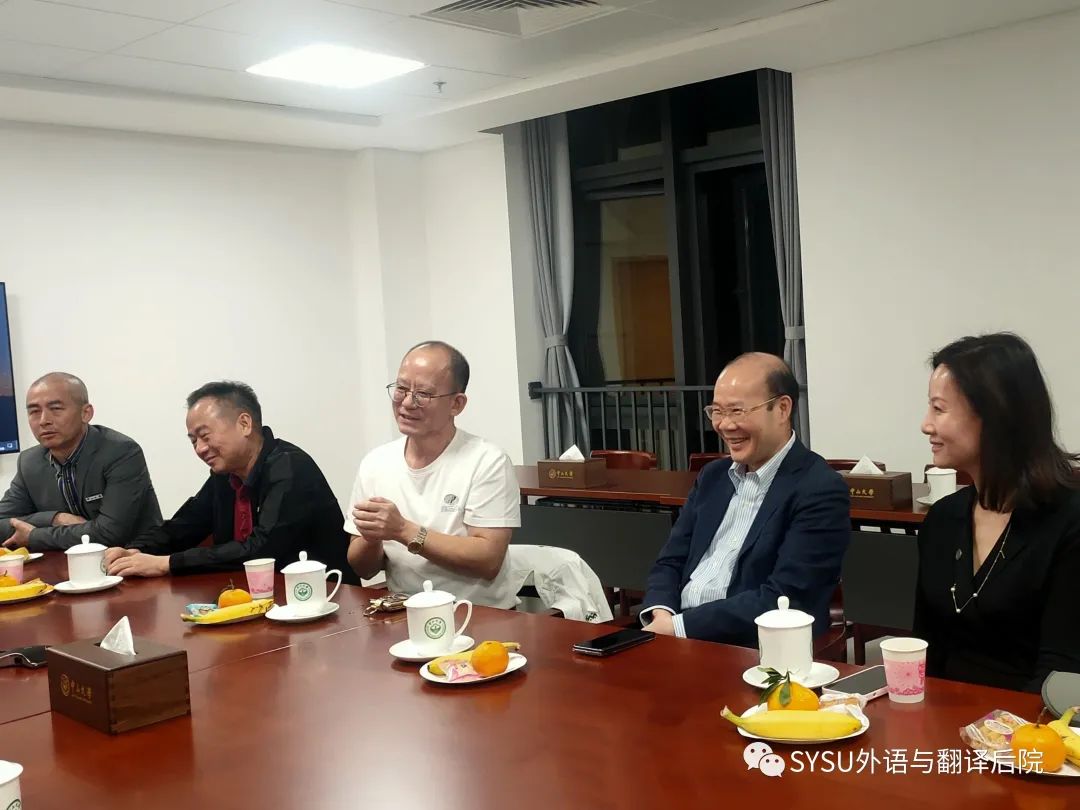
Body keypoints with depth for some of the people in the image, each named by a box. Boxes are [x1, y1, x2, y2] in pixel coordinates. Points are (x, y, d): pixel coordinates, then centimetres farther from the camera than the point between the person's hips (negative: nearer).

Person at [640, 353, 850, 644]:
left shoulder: (820, 490, -10)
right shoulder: (713, 476, 12)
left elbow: (783, 599, -17)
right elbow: (671, 562, 11)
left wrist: (679, 626, -18)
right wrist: (661, 615, -9)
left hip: (755, 655, -6)